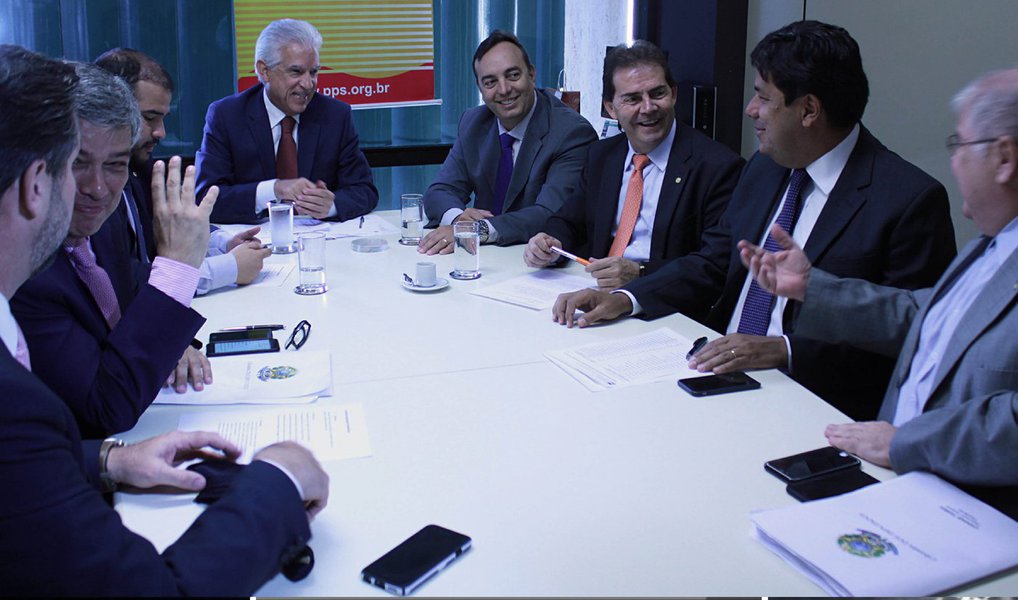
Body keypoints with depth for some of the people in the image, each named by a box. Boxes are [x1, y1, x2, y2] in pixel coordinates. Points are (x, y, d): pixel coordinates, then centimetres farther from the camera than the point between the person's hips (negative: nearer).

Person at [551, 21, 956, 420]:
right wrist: (624, 299, -1)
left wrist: (783, 349, -24)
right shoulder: (764, 168, 11)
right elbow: (712, 265, 15)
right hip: (722, 374, 7)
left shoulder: (911, 201, -12)